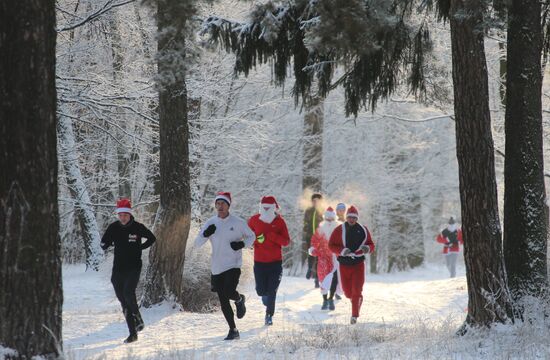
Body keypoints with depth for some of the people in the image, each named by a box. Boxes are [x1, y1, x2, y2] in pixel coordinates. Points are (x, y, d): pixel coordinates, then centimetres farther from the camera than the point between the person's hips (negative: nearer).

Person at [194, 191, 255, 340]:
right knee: (223, 301, 6)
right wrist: (206, 234, -18)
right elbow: (197, 243, 2)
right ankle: (233, 330, 18)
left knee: (229, 292, -23)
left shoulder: (238, 222, -3)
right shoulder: (210, 223, 3)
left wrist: (242, 244, -10)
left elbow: (251, 236, 10)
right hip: (216, 267, 3)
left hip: (233, 265, -3)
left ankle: (239, 299, 14)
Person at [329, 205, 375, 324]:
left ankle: (354, 315, -2)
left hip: (358, 263, -1)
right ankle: (356, 300, 43)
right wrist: (342, 251, -20)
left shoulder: (363, 230, 1)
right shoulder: (339, 230, -3)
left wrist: (367, 248, -17)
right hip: (344, 264, 1)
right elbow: (331, 246, -3)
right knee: (347, 290, 10)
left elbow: (371, 245, 7)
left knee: (357, 290, -8)